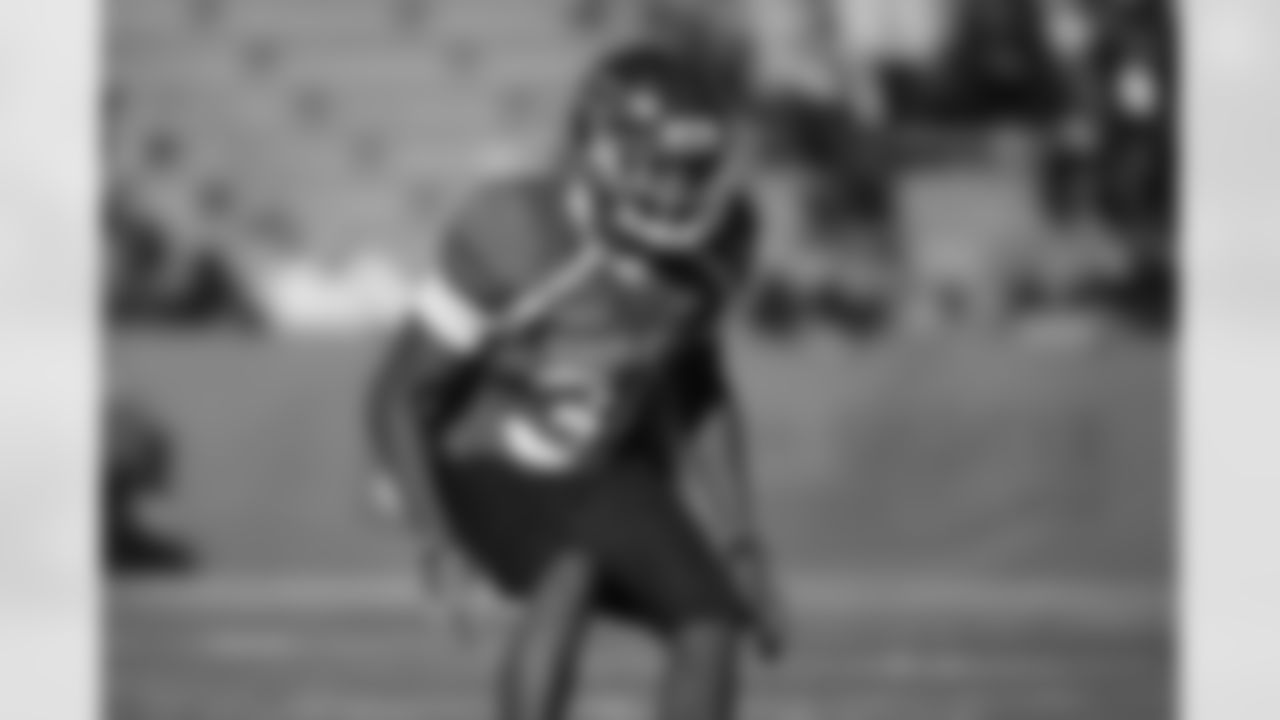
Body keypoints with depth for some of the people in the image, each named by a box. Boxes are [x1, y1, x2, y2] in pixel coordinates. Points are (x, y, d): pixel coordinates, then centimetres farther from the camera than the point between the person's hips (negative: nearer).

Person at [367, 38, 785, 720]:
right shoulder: (510, 233, -36)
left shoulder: (721, 234, -19)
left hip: (604, 462, 5)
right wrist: (433, 533, -33)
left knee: (713, 628, -9)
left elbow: (695, 378, 1)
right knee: (569, 579, -35)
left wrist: (739, 538, -2)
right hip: (482, 463, -5)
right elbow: (398, 394, -23)